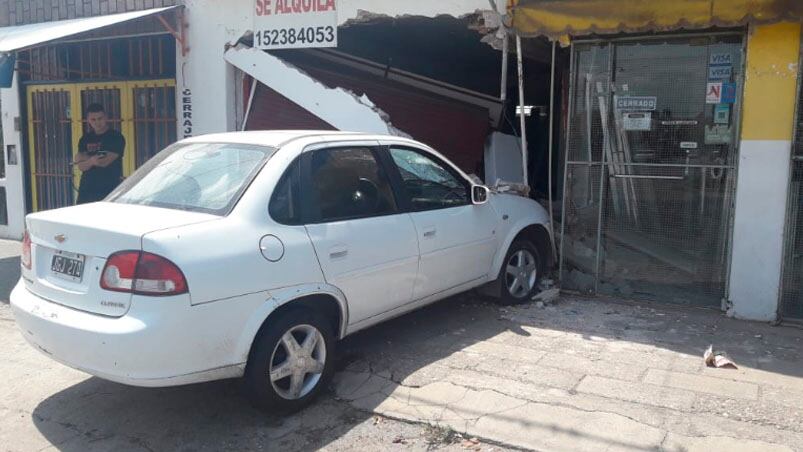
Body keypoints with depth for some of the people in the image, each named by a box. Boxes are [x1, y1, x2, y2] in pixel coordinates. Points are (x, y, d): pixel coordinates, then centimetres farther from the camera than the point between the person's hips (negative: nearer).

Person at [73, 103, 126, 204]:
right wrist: (91, 161, -18)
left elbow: (105, 162, -14)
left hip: (109, 191, -5)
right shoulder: (86, 139, 13)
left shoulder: (116, 137, -3)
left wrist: (84, 158, 1)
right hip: (87, 190, 5)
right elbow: (81, 166, 4)